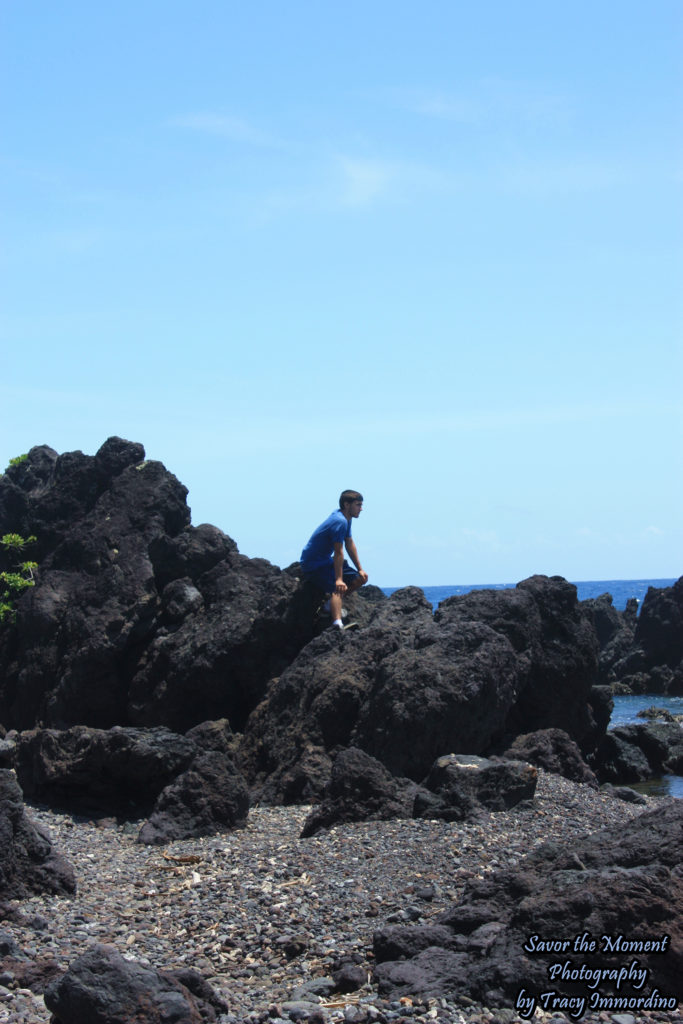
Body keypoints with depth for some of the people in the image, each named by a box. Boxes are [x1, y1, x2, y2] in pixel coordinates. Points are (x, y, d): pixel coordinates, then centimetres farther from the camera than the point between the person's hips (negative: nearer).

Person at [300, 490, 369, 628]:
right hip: (312, 565, -10)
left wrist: (360, 569, 16)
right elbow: (338, 552, -29)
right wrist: (339, 580, -32)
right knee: (338, 588, -31)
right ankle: (337, 624, -51)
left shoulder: (346, 519, 8)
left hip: (326, 561, 10)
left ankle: (332, 604, 7)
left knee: (360, 579, 8)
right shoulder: (340, 522, -24)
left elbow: (350, 544, 17)